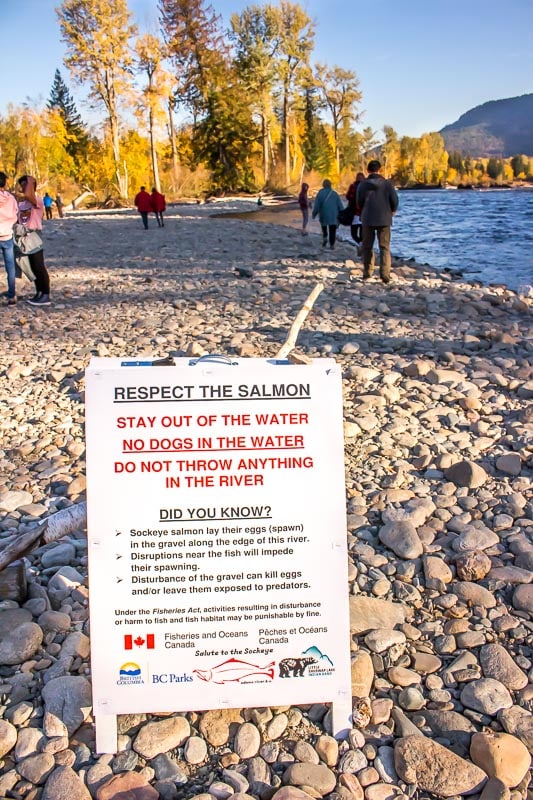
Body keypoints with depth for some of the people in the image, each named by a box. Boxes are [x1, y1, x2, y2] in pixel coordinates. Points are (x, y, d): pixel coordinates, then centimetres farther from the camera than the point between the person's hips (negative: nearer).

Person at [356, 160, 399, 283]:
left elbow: (359, 202, 3)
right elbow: (394, 200, -4)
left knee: (367, 246, 13)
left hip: (367, 219, 1)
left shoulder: (362, 185, -3)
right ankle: (385, 275, -9)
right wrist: (392, 212, 15)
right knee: (385, 247, 3)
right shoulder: (387, 183, -5)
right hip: (384, 219, -1)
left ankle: (367, 273, 14)